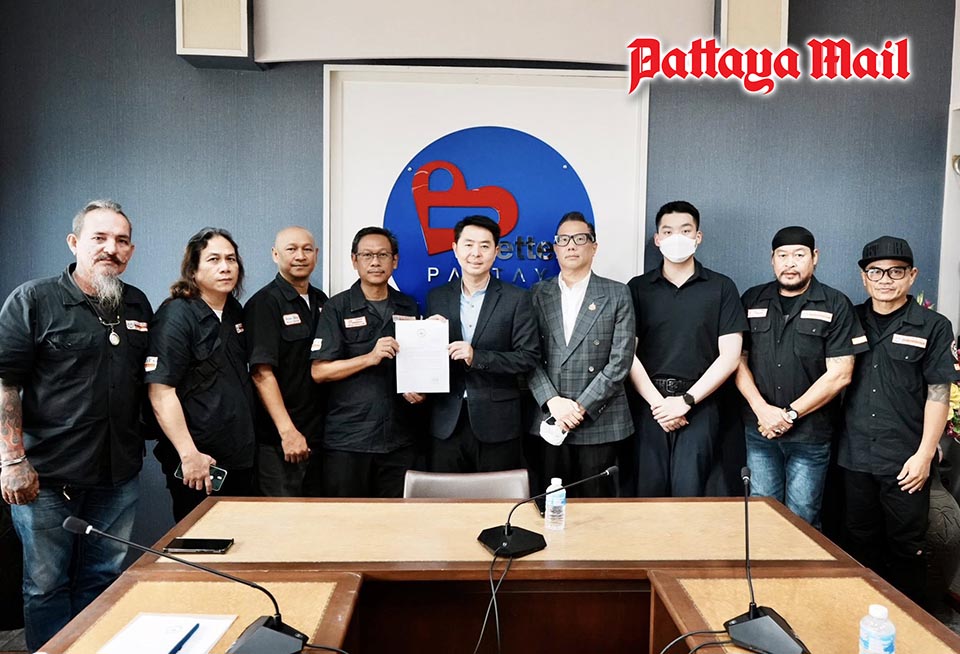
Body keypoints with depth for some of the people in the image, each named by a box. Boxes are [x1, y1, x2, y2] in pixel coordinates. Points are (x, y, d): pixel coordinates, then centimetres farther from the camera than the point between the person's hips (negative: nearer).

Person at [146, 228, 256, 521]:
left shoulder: (235, 312, 10)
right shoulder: (175, 315, -12)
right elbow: (160, 392, -19)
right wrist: (189, 454, -22)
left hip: (241, 457, 7)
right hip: (199, 464, -7)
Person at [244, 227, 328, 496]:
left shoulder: (321, 301, 12)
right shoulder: (264, 303, -9)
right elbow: (262, 373, -17)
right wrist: (288, 431, -21)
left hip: (319, 433, 7)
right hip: (279, 441, -6)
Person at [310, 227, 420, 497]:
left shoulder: (409, 307, 11)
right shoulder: (337, 308, 0)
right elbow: (319, 371, -7)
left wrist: (419, 390, 1)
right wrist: (370, 357, -18)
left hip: (398, 439, 3)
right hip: (347, 441, -3)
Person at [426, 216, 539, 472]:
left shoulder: (517, 299, -2)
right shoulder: (437, 297, 8)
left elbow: (528, 357, -7)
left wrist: (476, 357, -18)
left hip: (497, 424, -2)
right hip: (447, 423, 3)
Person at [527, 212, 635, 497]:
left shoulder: (616, 294, 2)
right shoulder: (539, 294, 8)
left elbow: (620, 360, -5)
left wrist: (581, 407, -11)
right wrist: (554, 402, -11)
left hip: (600, 422, -1)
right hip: (550, 420, 2)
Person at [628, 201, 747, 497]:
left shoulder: (721, 288, 5)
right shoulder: (638, 288, 8)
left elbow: (730, 356, -1)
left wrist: (686, 400, -8)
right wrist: (658, 403, -8)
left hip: (698, 405, -1)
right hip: (649, 405, 1)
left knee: (688, 494, -4)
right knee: (649, 493, 4)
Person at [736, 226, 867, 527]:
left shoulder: (835, 306, -2)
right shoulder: (753, 300, 7)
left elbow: (839, 375, -8)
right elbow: (739, 360, 5)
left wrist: (790, 414, -11)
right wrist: (763, 410, -9)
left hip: (811, 434, -2)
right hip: (759, 431, 3)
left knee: (801, 520, 6)